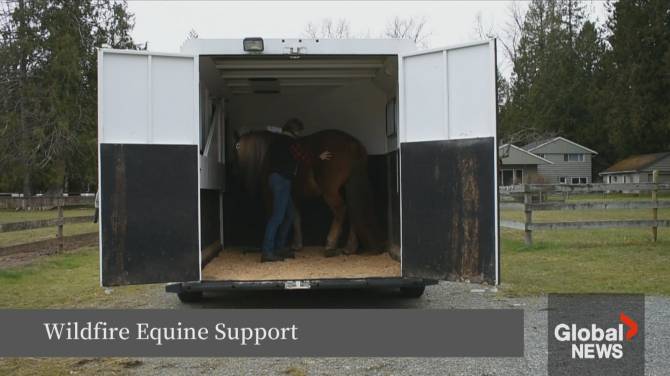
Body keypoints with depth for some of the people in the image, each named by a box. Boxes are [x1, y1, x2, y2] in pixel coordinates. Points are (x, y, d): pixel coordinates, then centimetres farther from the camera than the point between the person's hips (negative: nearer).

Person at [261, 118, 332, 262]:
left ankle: (278, 248, 22)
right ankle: (267, 252, -16)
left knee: (288, 215, 17)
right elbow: (305, 158, -5)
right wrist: (319, 158, 13)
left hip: (275, 177, 10)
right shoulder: (290, 142, -10)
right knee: (278, 215, -12)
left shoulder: (277, 142, 17)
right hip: (282, 180, -10)